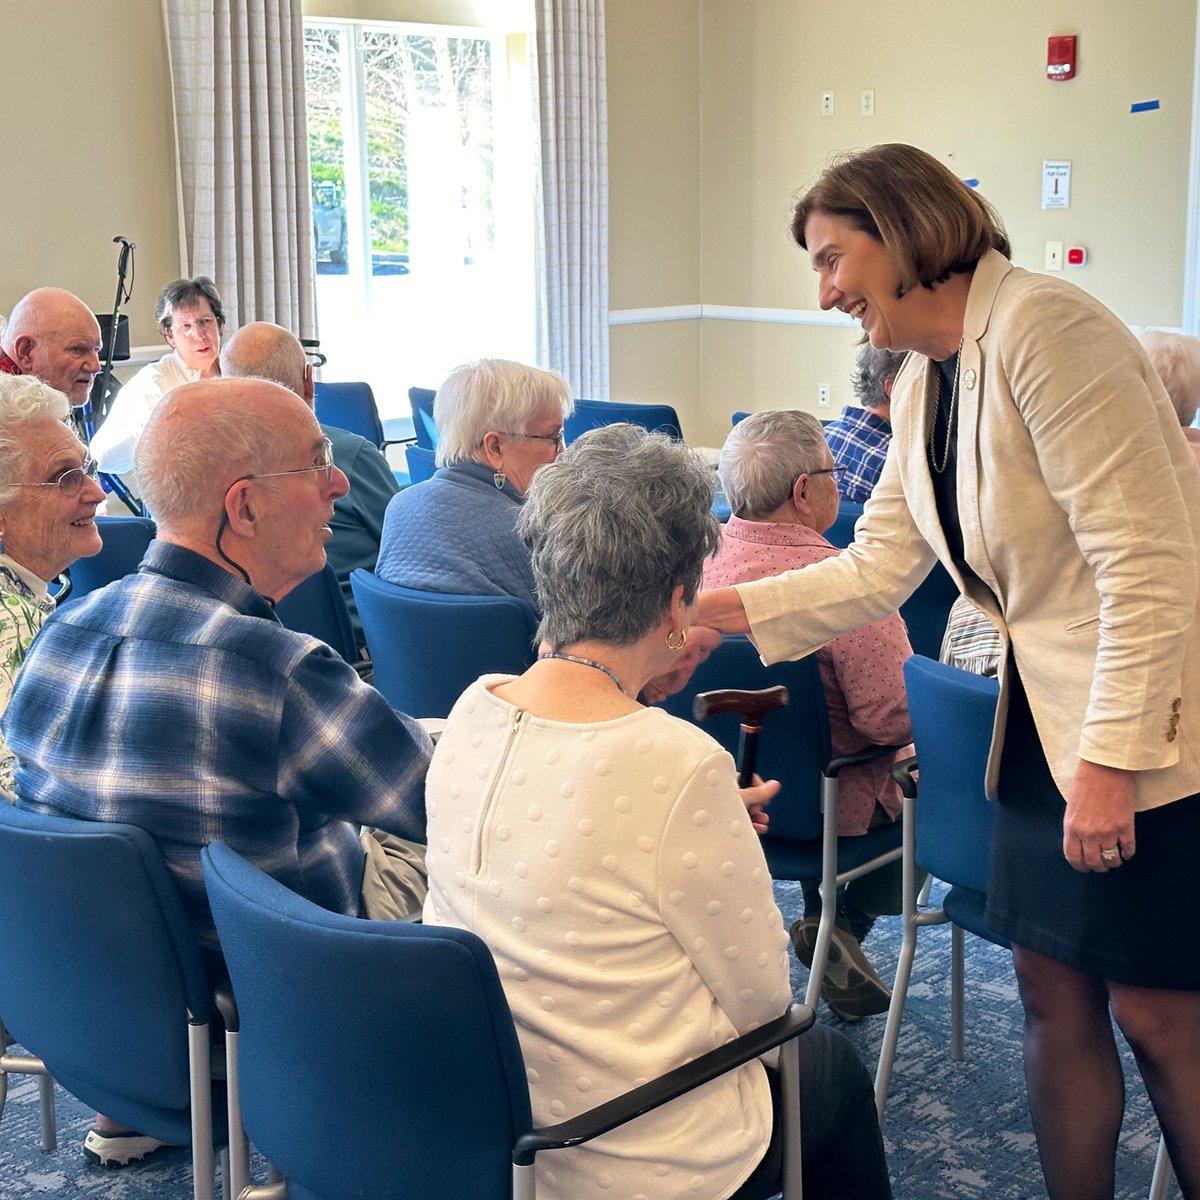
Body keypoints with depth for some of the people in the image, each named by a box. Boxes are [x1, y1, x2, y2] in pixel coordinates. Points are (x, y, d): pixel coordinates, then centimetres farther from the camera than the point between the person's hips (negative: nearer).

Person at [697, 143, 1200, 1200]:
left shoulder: (1042, 330, -19)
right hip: (1047, 715, 9)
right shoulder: (922, 385, 10)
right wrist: (724, 608, 2)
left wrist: (1108, 757, -23)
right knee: (1053, 990, 13)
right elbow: (875, 569, 11)